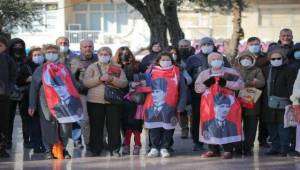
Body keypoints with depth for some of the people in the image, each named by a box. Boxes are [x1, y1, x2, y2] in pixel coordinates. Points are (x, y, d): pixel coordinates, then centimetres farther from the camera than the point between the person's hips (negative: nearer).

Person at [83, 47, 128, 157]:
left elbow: (124, 83, 1)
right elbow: (86, 82, -4)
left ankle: (115, 149, 5)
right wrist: (100, 78, -15)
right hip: (95, 101, 0)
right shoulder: (92, 67, 10)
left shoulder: (117, 68, 12)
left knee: (114, 126, -1)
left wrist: (112, 79, -14)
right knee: (96, 127, 1)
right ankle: (95, 150, 7)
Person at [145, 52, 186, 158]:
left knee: (168, 127, 1)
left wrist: (181, 105, -1)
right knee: (154, 127, 3)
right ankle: (154, 148, 11)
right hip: (153, 105, 0)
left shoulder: (176, 72, 6)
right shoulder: (151, 71, 7)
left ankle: (164, 148, 10)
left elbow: (182, 90, 5)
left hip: (169, 106, 0)